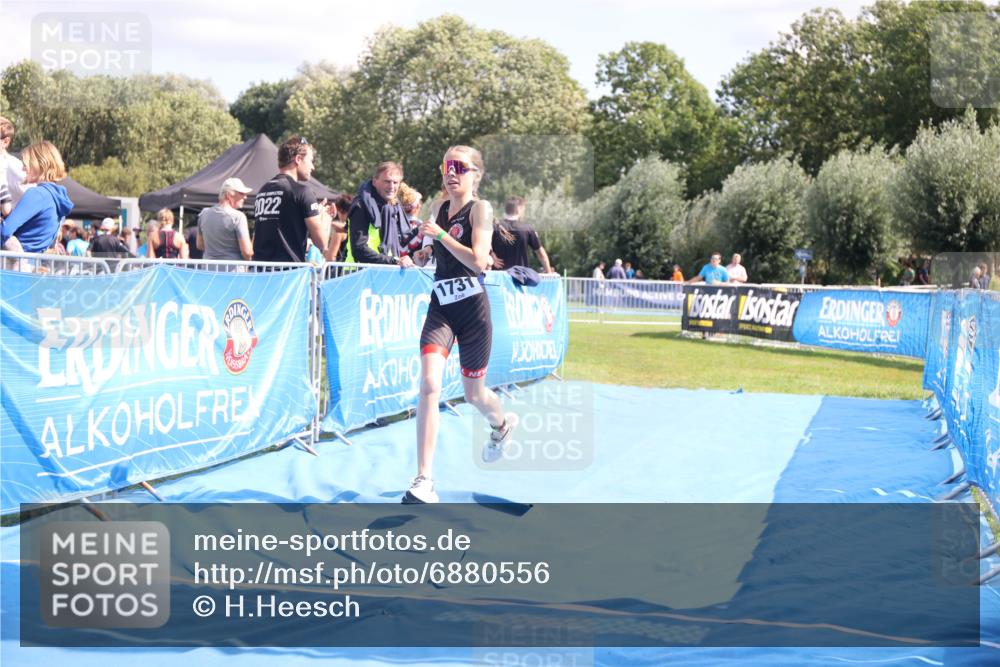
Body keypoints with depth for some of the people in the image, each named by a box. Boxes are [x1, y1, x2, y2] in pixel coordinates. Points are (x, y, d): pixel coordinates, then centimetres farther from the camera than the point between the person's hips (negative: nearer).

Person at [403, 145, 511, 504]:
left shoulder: (480, 208, -9)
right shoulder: (441, 209, 8)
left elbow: (478, 261, -21)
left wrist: (439, 234, -21)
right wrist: (424, 255, 8)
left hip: (472, 309, -4)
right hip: (440, 307, 4)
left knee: (474, 394, 12)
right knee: (428, 385, -17)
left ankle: (500, 426, 51)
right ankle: (424, 481, -20)